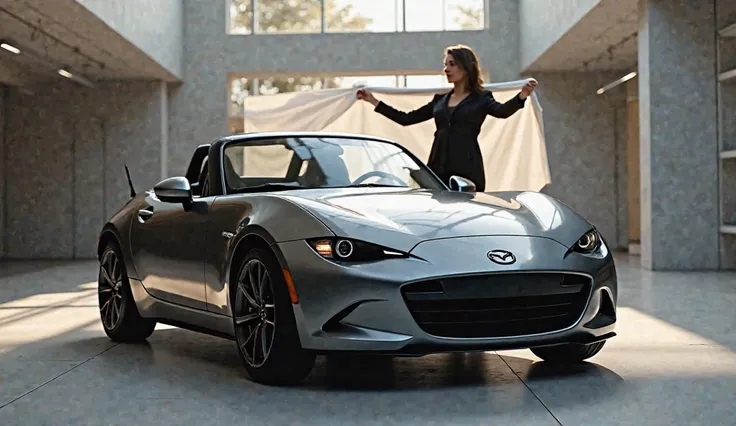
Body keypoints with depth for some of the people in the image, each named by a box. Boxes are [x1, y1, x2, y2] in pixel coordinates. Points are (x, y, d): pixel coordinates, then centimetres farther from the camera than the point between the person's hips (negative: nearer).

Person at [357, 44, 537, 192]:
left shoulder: (481, 99, 4)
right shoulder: (440, 100, 18)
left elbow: (502, 111, -16)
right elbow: (406, 118, 22)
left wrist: (521, 97, -38)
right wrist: (374, 101, 21)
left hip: (467, 171, -5)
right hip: (438, 170, 5)